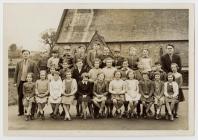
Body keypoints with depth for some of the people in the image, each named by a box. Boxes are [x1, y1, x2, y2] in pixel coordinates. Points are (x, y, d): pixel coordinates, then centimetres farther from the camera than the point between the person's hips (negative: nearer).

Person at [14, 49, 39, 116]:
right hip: (20, 82, 3)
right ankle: (21, 112, 20)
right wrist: (15, 82, 6)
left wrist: (34, 82, -8)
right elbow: (16, 73, 12)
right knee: (20, 97, 8)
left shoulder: (32, 63, 2)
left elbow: (35, 73, 0)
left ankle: (32, 112, 5)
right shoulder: (19, 63, 11)